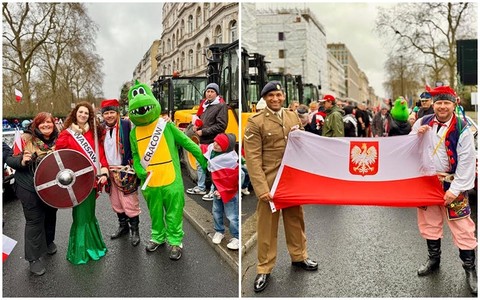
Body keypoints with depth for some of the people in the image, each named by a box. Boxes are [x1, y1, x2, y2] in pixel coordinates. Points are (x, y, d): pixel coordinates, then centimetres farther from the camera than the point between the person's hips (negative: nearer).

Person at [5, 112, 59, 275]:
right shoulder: (26, 139, -11)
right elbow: (9, 158, -9)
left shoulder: (57, 141, 1)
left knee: (50, 216, 21)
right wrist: (21, 161, -28)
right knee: (34, 221, 2)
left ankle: (48, 242, 47)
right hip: (30, 188, -4)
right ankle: (35, 258, 16)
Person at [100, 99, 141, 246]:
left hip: (125, 171, -5)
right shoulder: (102, 129, 8)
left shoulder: (127, 125, -9)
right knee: (116, 202, 15)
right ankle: (123, 226, 32)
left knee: (130, 203, -1)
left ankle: (134, 230, 13)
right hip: (109, 172, 6)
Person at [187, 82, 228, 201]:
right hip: (203, 141, 9)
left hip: (213, 142, -9)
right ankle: (200, 187, 33)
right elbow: (199, 118, 26)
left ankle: (214, 191, 11)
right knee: (200, 163, 18)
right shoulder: (204, 104, 13)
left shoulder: (221, 106, -11)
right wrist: (196, 126, 3)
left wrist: (203, 132, -17)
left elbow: (221, 126, -19)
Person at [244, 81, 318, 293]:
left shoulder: (293, 117, 9)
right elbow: (253, 158, -14)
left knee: (295, 219, 18)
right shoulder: (255, 122, -8)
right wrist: (261, 188, -20)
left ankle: (299, 256, 38)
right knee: (267, 225, 6)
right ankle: (264, 269, 21)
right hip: (269, 182, -5)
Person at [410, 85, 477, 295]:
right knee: (429, 221, 15)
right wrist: (417, 136, -16)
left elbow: (467, 162, -12)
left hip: (451, 183, -3)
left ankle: (470, 268, 18)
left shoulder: (462, 129, -11)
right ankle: (433, 259, 35)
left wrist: (455, 189, -16)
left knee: (461, 226, 0)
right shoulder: (422, 122, -1)